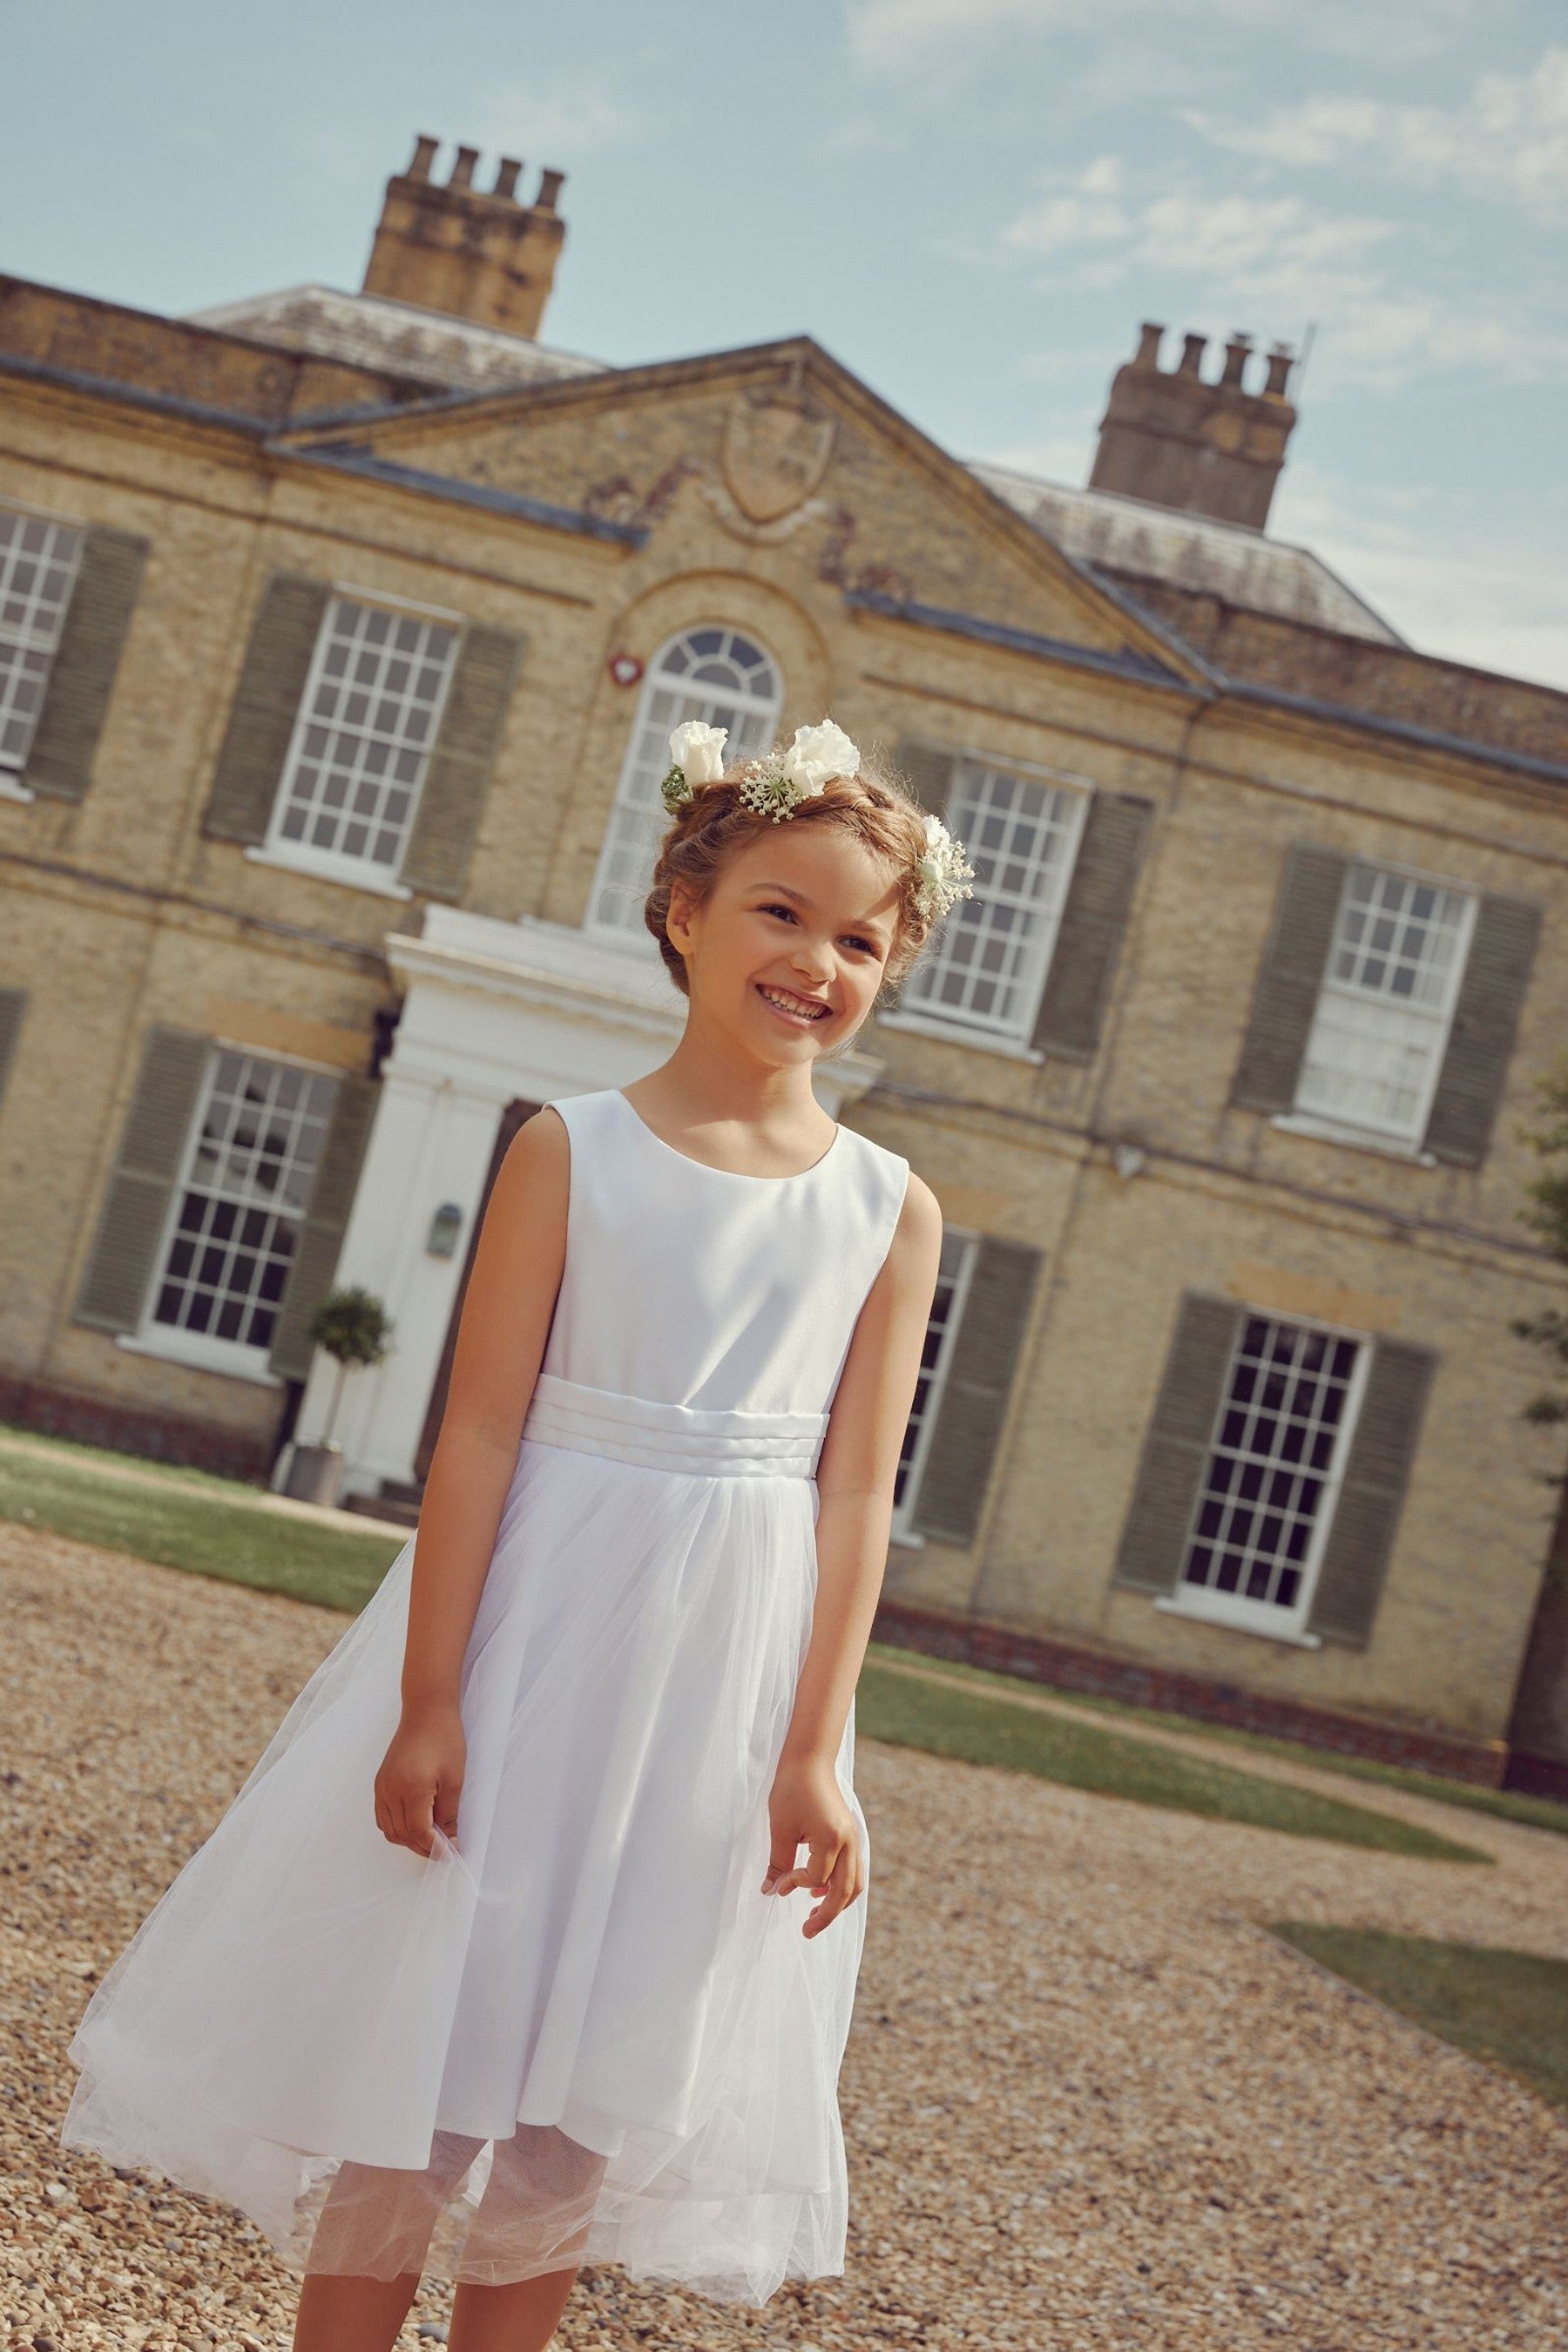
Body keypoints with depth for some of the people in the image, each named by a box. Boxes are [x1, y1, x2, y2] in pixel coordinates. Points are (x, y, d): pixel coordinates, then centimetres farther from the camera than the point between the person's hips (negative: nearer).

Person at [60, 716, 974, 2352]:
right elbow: (480, 1430, -9)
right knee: (421, 2035, 4)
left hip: (727, 1672, 2)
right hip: (534, 1624, -2)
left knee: (587, 2094, 11)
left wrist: (815, 1753, -5)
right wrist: (427, 1701, -12)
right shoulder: (572, 1147, -6)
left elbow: (855, 1489, -1)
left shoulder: (892, 1211, 1)